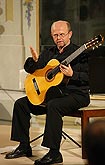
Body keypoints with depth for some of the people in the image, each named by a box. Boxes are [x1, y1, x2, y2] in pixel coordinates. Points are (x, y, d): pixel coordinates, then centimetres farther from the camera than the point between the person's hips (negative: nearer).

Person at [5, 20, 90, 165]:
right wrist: (34, 61, -6)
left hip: (75, 94, -8)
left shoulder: (80, 53, -7)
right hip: (51, 92, 8)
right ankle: (24, 146, 6)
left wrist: (72, 74, -31)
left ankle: (54, 153, -33)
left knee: (53, 105, -37)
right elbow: (29, 69, 16)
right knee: (21, 103, -2)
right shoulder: (48, 53, 14)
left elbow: (89, 77, -15)